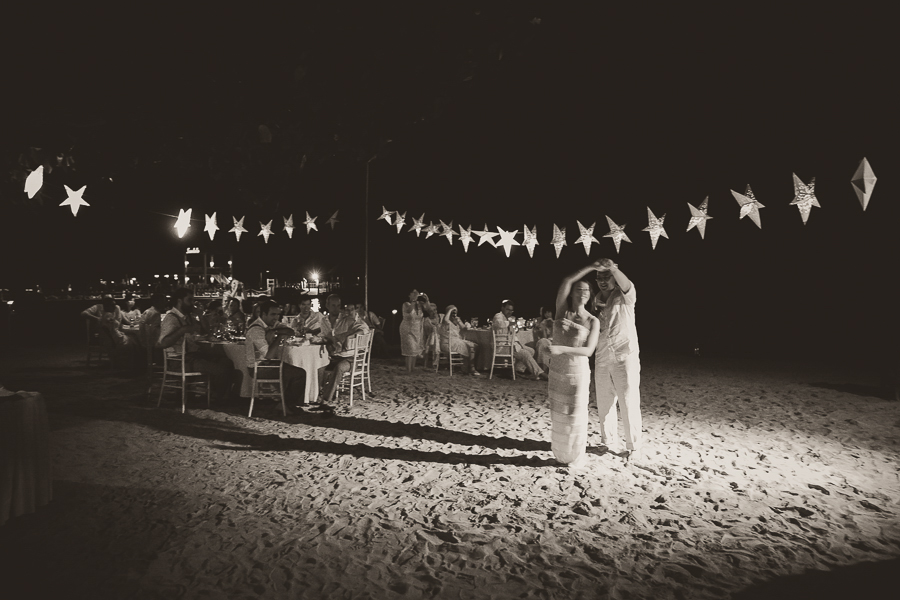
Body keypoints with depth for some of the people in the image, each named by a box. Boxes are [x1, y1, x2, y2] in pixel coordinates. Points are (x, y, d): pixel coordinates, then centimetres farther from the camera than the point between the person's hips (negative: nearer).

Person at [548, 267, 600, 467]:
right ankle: (561, 454, 26)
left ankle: (577, 456, 20)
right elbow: (567, 281, -12)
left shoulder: (593, 321, -7)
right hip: (557, 370, 3)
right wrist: (591, 267, -9)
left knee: (576, 414, 4)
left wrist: (563, 349, -27)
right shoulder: (562, 311, -2)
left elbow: (589, 350, -15)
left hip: (578, 372, -3)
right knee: (558, 414, 11)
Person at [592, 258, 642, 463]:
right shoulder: (596, 299, 11)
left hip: (625, 356, -5)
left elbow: (626, 285, -30)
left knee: (629, 403, -2)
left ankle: (633, 448, 8)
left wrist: (612, 268, -49)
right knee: (604, 403, 10)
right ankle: (609, 442, 25)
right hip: (602, 358, 5)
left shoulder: (624, 297, -5)